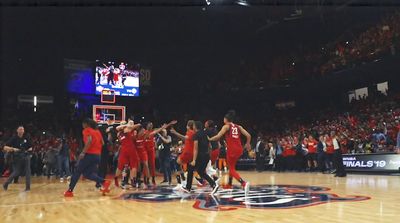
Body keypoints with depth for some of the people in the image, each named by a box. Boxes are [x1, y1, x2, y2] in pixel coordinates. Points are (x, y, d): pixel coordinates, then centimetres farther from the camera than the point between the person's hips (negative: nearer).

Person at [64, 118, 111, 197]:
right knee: (88, 174, 10)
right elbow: (102, 143, 16)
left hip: (89, 154, -6)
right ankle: (104, 182, -10)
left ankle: (70, 191, 12)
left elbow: (89, 140, -20)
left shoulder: (87, 130, -2)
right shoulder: (97, 131, 18)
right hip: (97, 155, 6)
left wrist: (83, 152, -21)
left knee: (78, 172, 8)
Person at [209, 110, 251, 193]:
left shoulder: (226, 126, 2)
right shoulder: (238, 127, 16)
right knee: (231, 166, 27)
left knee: (232, 169, 1)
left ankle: (244, 183, -22)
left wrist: (209, 139, 7)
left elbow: (218, 137, -8)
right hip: (239, 149, 6)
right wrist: (247, 144, 25)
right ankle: (229, 184, 35)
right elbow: (248, 136, 8)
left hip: (232, 149, -6)